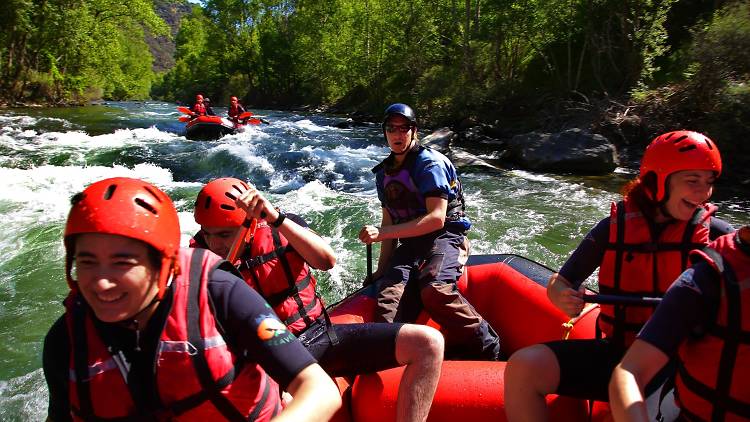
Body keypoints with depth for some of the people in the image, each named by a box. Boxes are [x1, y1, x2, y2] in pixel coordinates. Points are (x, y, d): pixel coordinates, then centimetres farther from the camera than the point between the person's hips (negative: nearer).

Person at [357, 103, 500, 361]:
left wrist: (383, 233, -22)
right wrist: (381, 269, 7)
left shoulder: (429, 162, -7)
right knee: (389, 292, -26)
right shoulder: (384, 173, 15)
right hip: (410, 245, 6)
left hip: (445, 238, -5)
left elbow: (436, 219, -17)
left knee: (435, 290, -34)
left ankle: (487, 350, -16)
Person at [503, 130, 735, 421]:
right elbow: (558, 282, 4)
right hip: (615, 353, 2)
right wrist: (563, 298, -19)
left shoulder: (716, 235, -2)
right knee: (522, 368, -19)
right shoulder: (615, 227, 0)